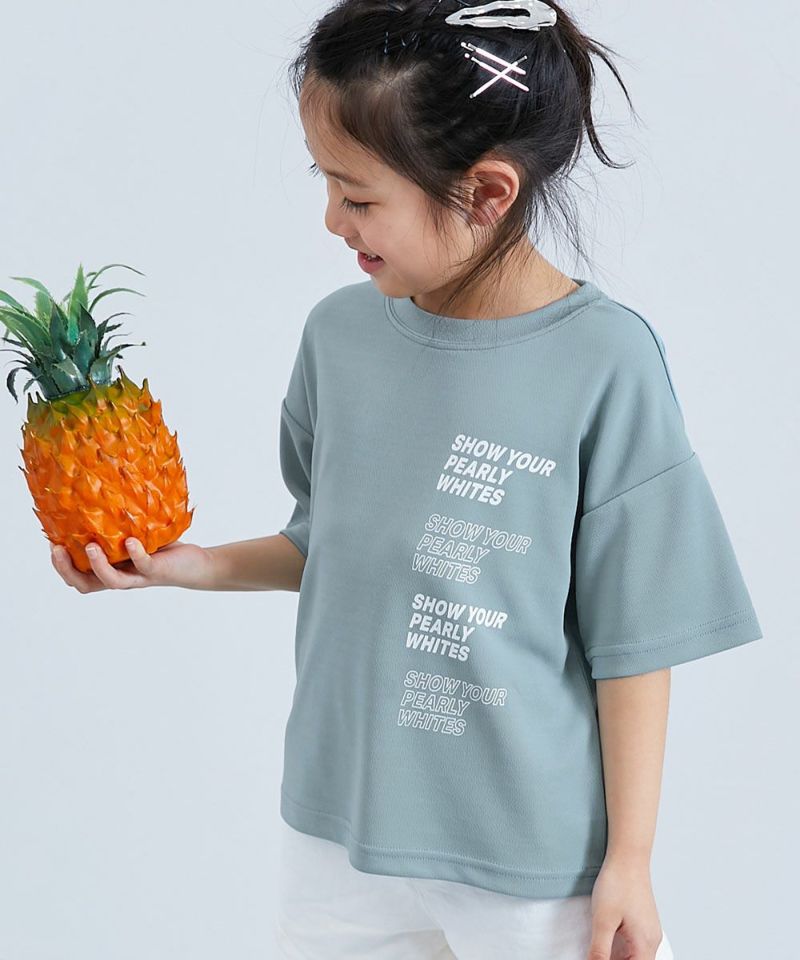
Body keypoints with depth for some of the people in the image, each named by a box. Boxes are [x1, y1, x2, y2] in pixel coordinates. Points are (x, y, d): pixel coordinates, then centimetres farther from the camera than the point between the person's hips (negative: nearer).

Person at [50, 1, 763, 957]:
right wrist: (197, 565, -3)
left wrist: (629, 859, -8)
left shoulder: (605, 363, -17)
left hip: (533, 854, -4)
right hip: (337, 824, 5)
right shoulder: (340, 331, -3)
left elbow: (632, 638, -12)